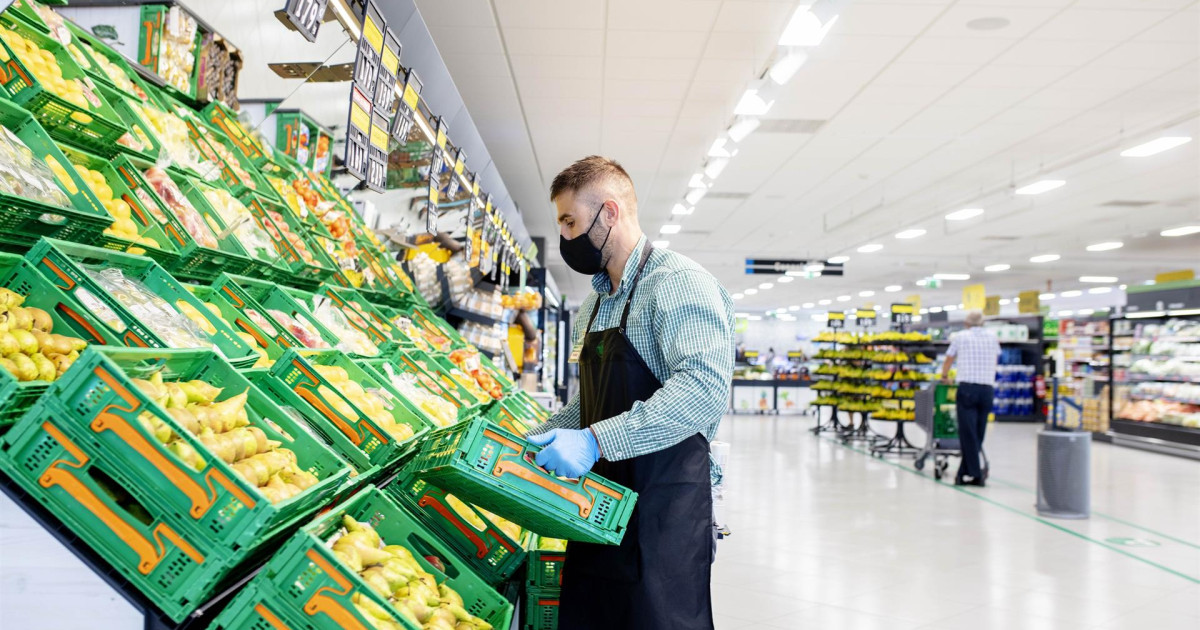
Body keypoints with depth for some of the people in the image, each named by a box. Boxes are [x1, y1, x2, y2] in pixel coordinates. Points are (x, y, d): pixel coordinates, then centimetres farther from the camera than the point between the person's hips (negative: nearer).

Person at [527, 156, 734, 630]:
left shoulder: (678, 282, -12)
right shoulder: (593, 305, 17)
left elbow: (705, 385, -26)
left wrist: (596, 440, -30)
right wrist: (534, 440, 12)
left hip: (664, 504, -8)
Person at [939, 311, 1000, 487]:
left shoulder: (960, 337, 6)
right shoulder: (992, 338, 15)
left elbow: (948, 361, 19)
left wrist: (944, 377, 38)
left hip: (967, 388, -3)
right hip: (988, 388, 3)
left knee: (968, 432, -4)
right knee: (978, 432, 7)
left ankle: (974, 474, -8)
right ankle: (964, 472, 10)